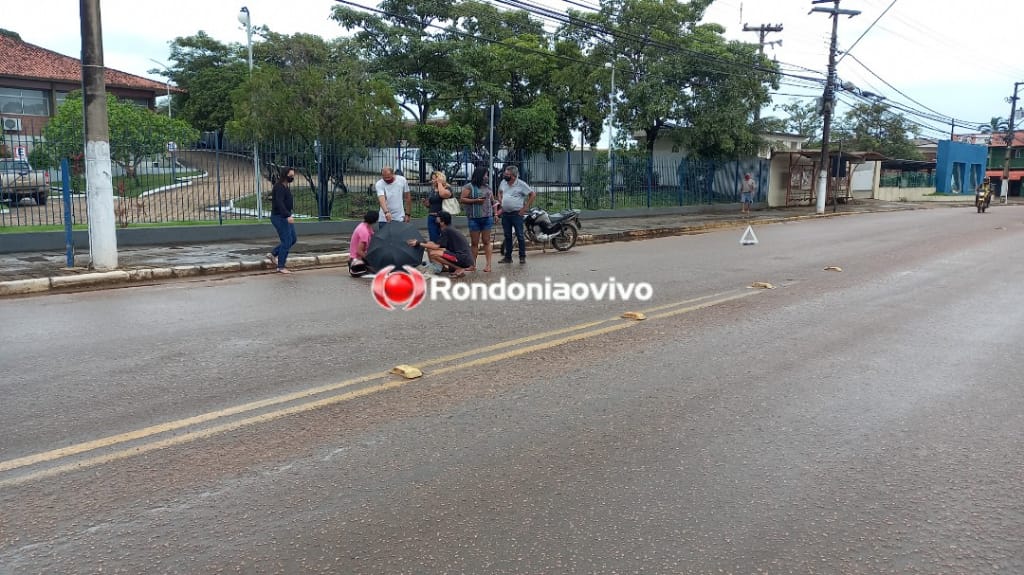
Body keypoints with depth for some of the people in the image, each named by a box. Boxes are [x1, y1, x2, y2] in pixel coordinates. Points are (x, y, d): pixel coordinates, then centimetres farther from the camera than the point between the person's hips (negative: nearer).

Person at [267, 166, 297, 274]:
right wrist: (288, 216, -40)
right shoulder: (279, 187, -17)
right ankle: (280, 267, -1)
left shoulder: (285, 187, 14)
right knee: (286, 241, -8)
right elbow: (279, 203, -29)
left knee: (293, 239, 12)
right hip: (279, 217, -10)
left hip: (285, 217, 10)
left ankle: (273, 254, 22)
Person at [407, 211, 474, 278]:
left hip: (463, 259, -10)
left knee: (433, 254, -16)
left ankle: (459, 269, -10)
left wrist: (419, 243, -10)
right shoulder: (451, 229, 17)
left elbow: (436, 246, -14)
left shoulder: (446, 230, -10)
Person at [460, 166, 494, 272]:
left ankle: (488, 264, 1)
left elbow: (492, 201, 21)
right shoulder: (469, 187, -1)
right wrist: (475, 201, -14)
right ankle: (473, 264, 11)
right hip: (474, 218, -3)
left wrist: (495, 213, 11)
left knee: (486, 241, 2)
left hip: (487, 218, 3)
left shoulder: (488, 187, 14)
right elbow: (461, 200, -7)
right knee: (474, 243, 4)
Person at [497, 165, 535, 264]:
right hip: (505, 214, 5)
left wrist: (526, 207, -8)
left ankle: (522, 257, 5)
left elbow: (533, 194, -6)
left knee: (520, 236, -3)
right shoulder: (503, 182, 8)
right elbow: (499, 191, 28)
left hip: (517, 213, -5)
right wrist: (500, 202, 14)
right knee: (507, 236, 9)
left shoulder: (521, 184, -9)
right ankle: (508, 257, 16)